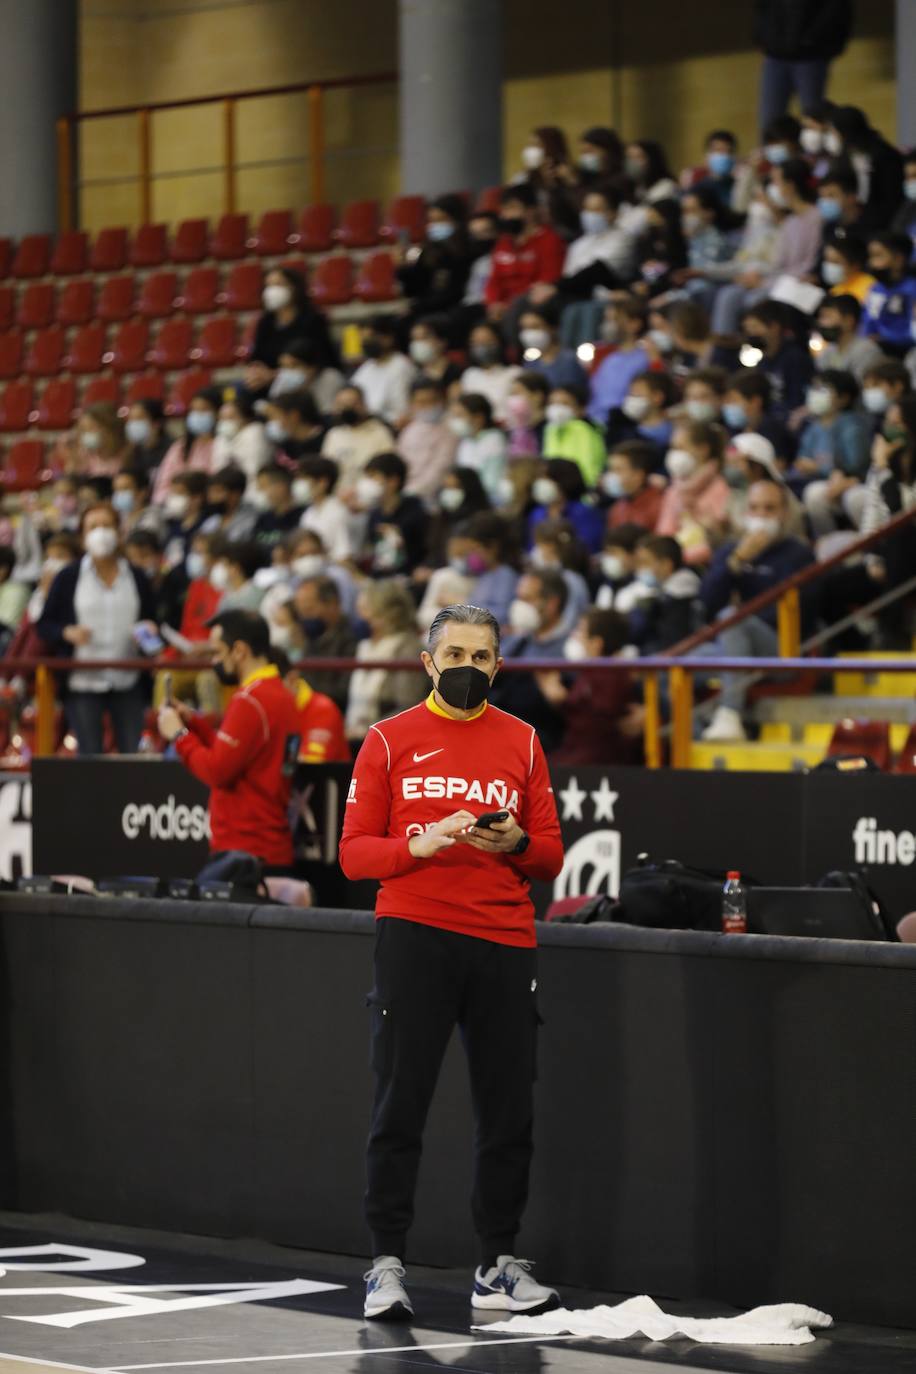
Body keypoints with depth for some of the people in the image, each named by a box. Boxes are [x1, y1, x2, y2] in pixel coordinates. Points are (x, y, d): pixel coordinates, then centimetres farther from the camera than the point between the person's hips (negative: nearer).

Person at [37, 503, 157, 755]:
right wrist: (67, 632, -15)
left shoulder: (136, 578, 9)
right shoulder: (68, 578, 3)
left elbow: (150, 619, 19)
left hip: (127, 683, 2)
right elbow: (44, 625, 5)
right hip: (82, 682, -2)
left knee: (135, 757, -2)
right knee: (89, 758, -3)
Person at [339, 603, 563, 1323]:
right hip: (415, 934, -3)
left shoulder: (522, 742, 12)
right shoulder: (390, 740, 5)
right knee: (400, 1107, -3)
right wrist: (421, 843, -15)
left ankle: (499, 1265, 12)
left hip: (505, 942, 3)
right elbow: (354, 852, 1)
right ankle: (387, 1265, 2)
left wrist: (515, 844, -10)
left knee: (509, 1113, 3)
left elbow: (550, 857, 12)